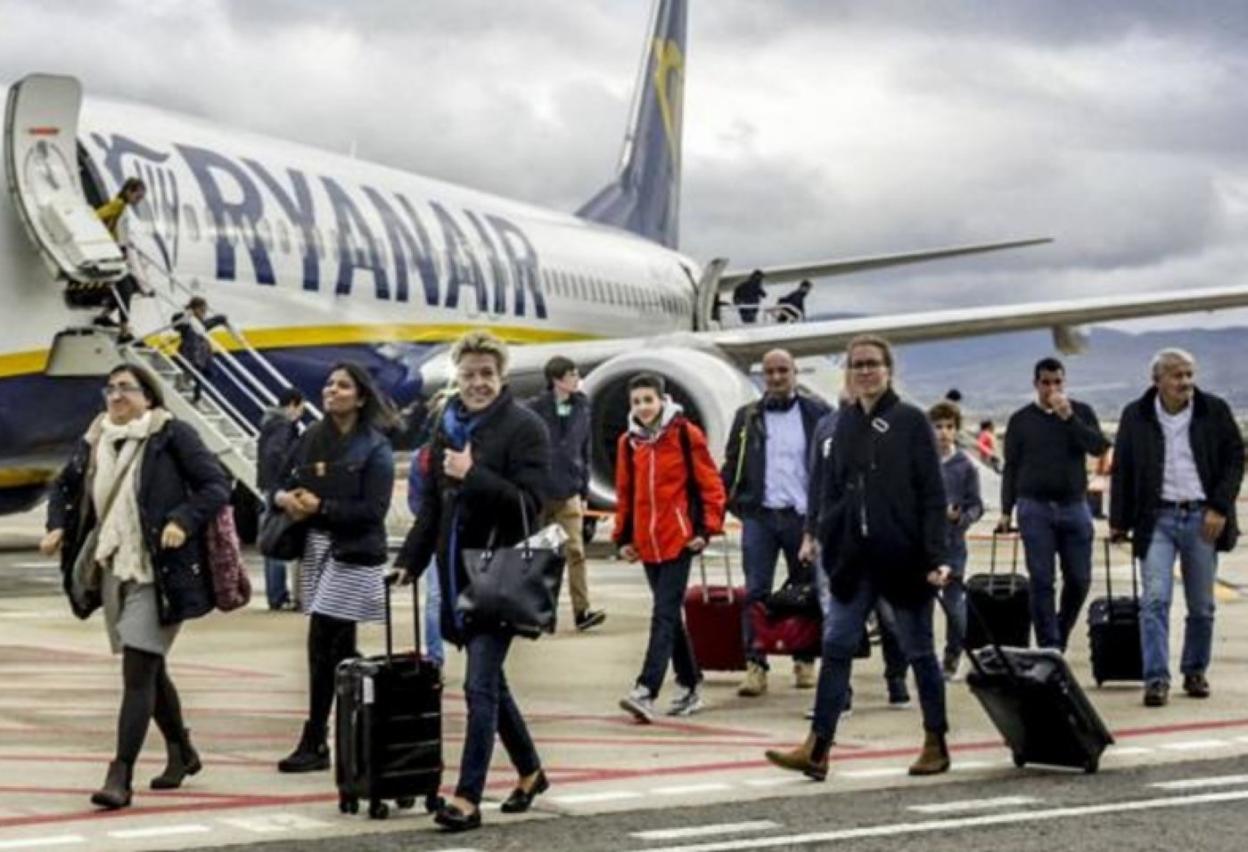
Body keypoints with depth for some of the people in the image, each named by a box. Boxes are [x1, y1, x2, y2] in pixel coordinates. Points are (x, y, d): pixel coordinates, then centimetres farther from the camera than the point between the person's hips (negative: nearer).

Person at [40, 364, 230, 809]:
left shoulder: (172, 435, -8)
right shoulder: (94, 441, 9)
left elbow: (216, 485, -10)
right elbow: (65, 486, 23)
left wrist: (184, 521, -23)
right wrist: (57, 525, 6)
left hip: (158, 571, -7)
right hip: (113, 570, 7)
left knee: (138, 671, -11)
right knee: (149, 668, 18)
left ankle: (121, 775, -11)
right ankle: (181, 752, 37)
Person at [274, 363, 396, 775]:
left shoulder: (375, 448, -7)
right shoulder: (311, 439, 9)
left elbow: (373, 511, -14)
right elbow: (282, 484, 14)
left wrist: (321, 507, -18)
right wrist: (283, 498, -9)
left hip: (353, 556, -6)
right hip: (315, 549, 6)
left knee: (323, 645, -9)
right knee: (340, 650, 11)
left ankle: (314, 743, -2)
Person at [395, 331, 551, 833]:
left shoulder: (524, 427, -9)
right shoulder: (448, 426, 11)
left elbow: (530, 503, -17)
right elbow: (431, 503, 15)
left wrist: (473, 475, -23)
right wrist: (409, 561, 8)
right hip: (457, 574, 7)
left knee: (480, 686, -10)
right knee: (490, 681, 16)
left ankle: (468, 799, -7)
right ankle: (530, 772, 32)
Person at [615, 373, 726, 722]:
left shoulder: (685, 434, -5)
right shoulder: (629, 442, 9)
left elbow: (710, 483, -4)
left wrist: (706, 528, -9)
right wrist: (623, 536, 13)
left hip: (679, 538, -6)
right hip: (647, 542, 6)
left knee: (664, 614, -12)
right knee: (670, 614, 12)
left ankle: (646, 691, -20)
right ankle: (690, 686, 23)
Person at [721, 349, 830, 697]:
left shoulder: (816, 413, 2)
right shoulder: (748, 417, 7)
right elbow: (731, 466, 8)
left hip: (803, 515, -1)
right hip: (759, 515, 1)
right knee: (756, 592, -3)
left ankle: (805, 661, 20)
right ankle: (755, 665, -3)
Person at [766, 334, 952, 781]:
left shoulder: (911, 421, -5)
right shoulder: (845, 424, 9)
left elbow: (932, 494, -8)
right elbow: (831, 489, 14)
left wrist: (934, 556, -15)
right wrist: (828, 539, 4)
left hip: (903, 557, -4)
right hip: (855, 558, 5)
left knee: (919, 651, 7)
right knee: (836, 648, -1)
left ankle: (936, 744, 19)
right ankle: (818, 748, -2)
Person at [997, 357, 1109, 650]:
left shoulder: (1081, 412, 9)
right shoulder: (1021, 420, 8)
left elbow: (1099, 447, -7)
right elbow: (1011, 468, 10)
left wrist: (1069, 418, -15)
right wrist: (1006, 510, 5)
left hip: (1074, 505, 1)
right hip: (1035, 508, -1)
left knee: (1079, 579, 2)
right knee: (1041, 582, -4)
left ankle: (1060, 635, 22)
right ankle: (1049, 646, -1)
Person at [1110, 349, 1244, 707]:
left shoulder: (1215, 411, 3)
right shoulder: (1135, 417, 3)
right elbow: (1122, 471, 8)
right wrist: (1119, 522, 5)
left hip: (1202, 518, 1)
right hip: (1157, 518, -1)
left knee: (1202, 606, 7)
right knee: (1155, 600, -11)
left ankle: (1195, 671, 23)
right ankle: (1156, 678, -11)